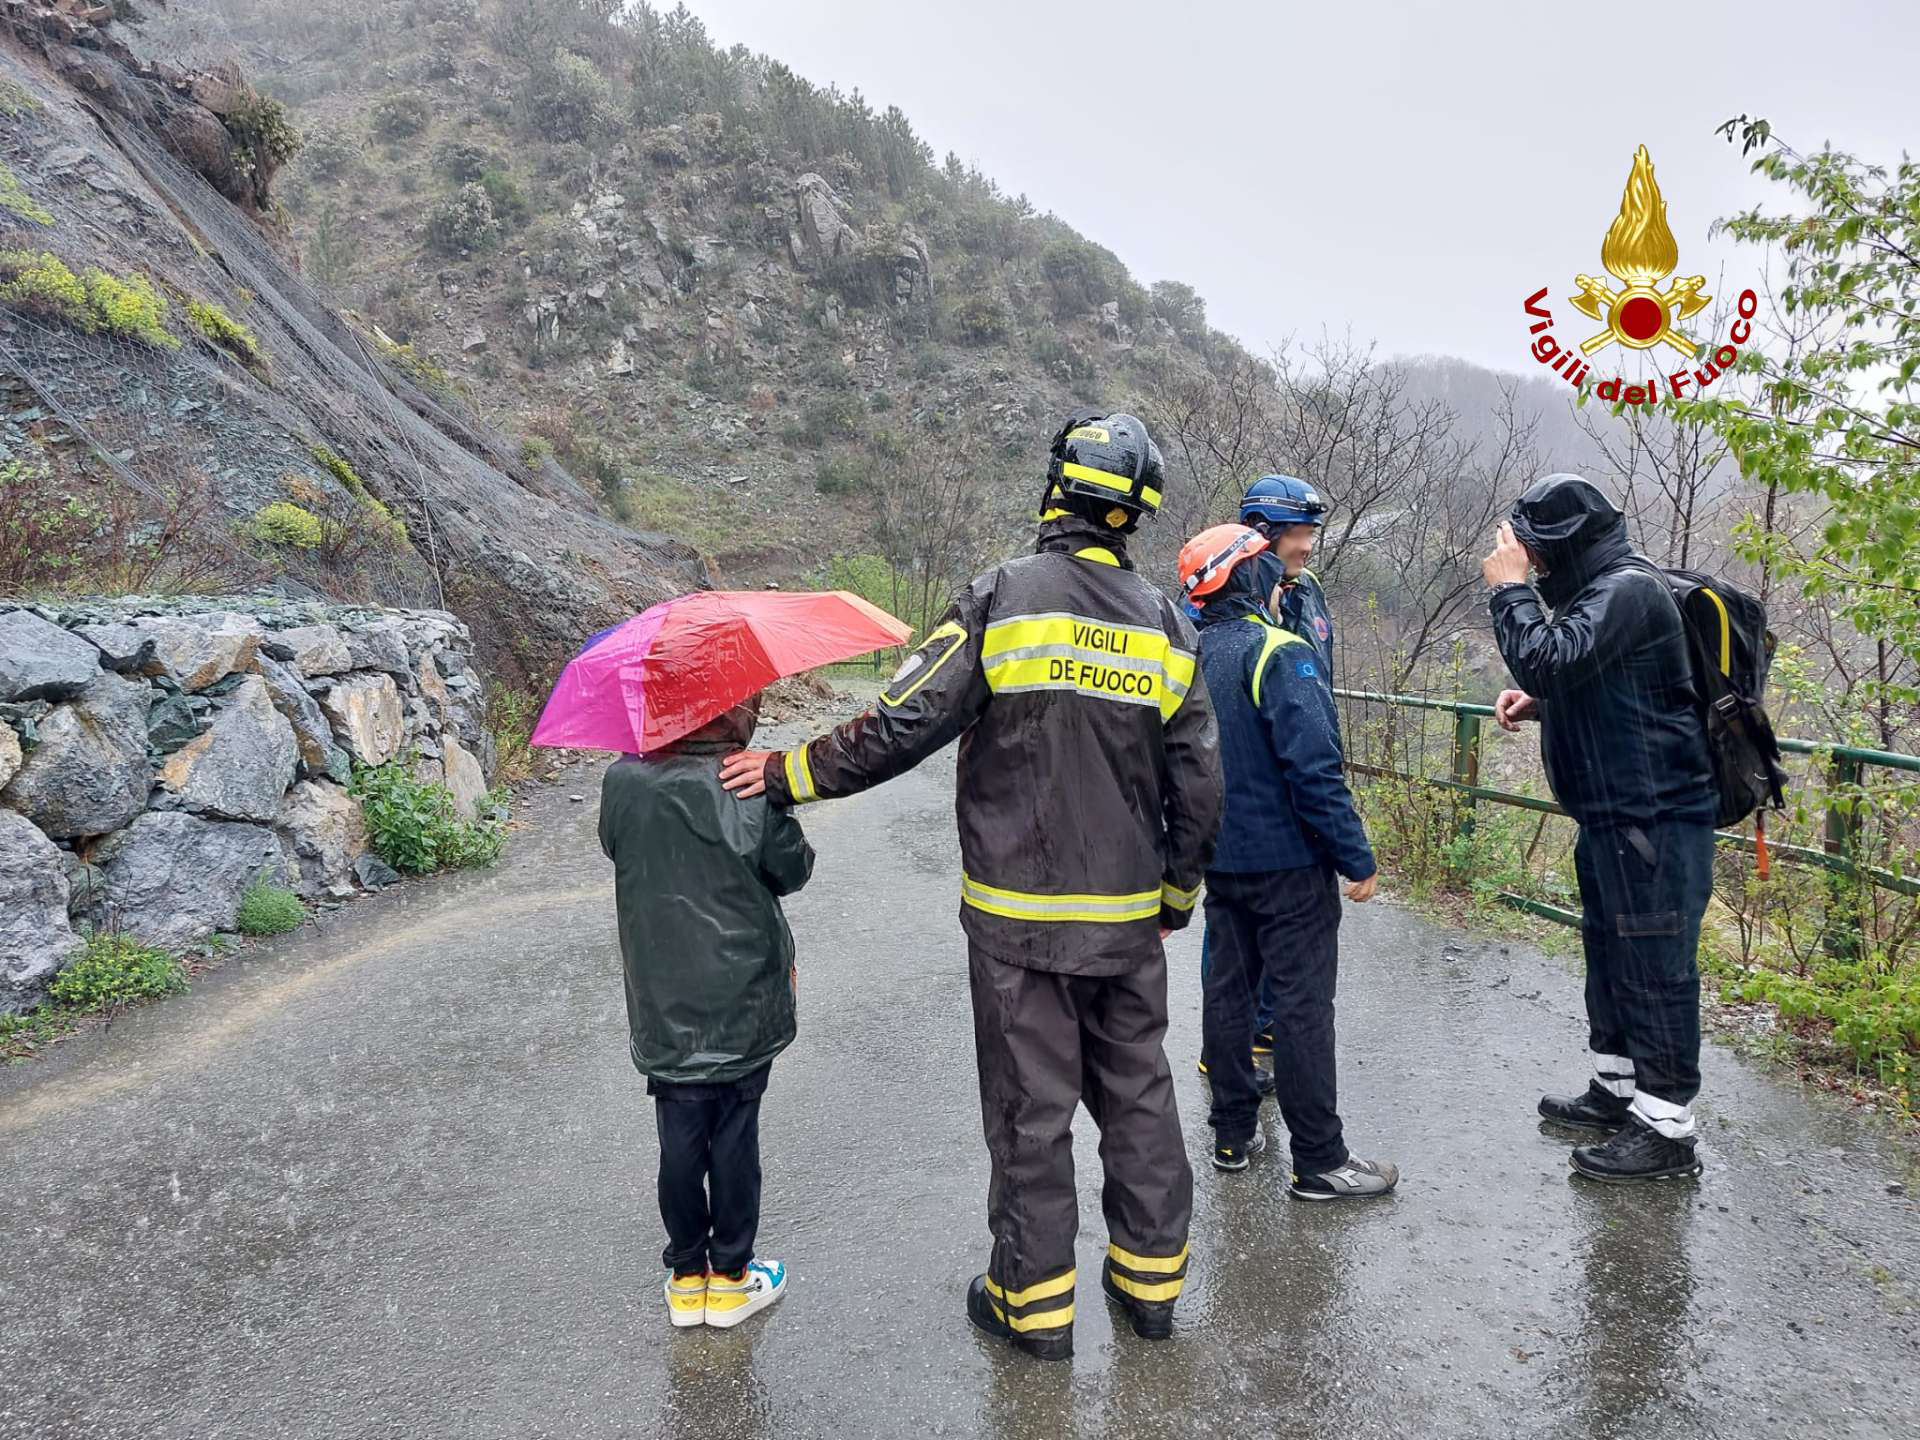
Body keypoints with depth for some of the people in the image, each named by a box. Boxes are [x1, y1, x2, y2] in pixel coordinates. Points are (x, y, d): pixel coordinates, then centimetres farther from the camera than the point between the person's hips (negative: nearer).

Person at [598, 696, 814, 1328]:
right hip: (744, 1008, -3)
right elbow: (793, 870, -4)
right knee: (734, 1140, 12)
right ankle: (729, 1278, 26)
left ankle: (686, 1280, 28)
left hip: (663, 1010, 3)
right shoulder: (752, 790, -18)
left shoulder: (621, 784, -8)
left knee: (679, 1145, 14)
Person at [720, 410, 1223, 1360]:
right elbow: (1199, 787, 4)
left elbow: (901, 728, -16)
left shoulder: (1002, 598, -12)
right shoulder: (1165, 624, 2)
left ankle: (1035, 1298, 24)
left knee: (1030, 1108, 9)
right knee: (1137, 1093, 19)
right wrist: (1176, 896, 18)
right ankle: (1151, 1276, 33)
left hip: (1018, 918, -4)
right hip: (1128, 918, 4)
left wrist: (788, 773, -4)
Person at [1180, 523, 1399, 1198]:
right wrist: (1358, 859, -16)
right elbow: (1315, 769, -23)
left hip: (1220, 858, 7)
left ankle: (1233, 1135, 26)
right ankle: (1320, 1161, 10)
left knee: (1227, 989, 15)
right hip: (1288, 862, -7)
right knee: (1303, 1003, 1)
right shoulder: (1280, 654, -18)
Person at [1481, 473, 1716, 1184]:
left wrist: (1509, 588, -18)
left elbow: (1547, 660, -31)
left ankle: (1666, 1130, 10)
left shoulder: (1627, 589, -18)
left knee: (1655, 968, -2)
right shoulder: (1598, 588, 14)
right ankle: (1615, 1092, 35)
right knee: (1610, 956, 20)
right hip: (1612, 814, 11)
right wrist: (1538, 704, 6)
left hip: (1655, 819, -11)